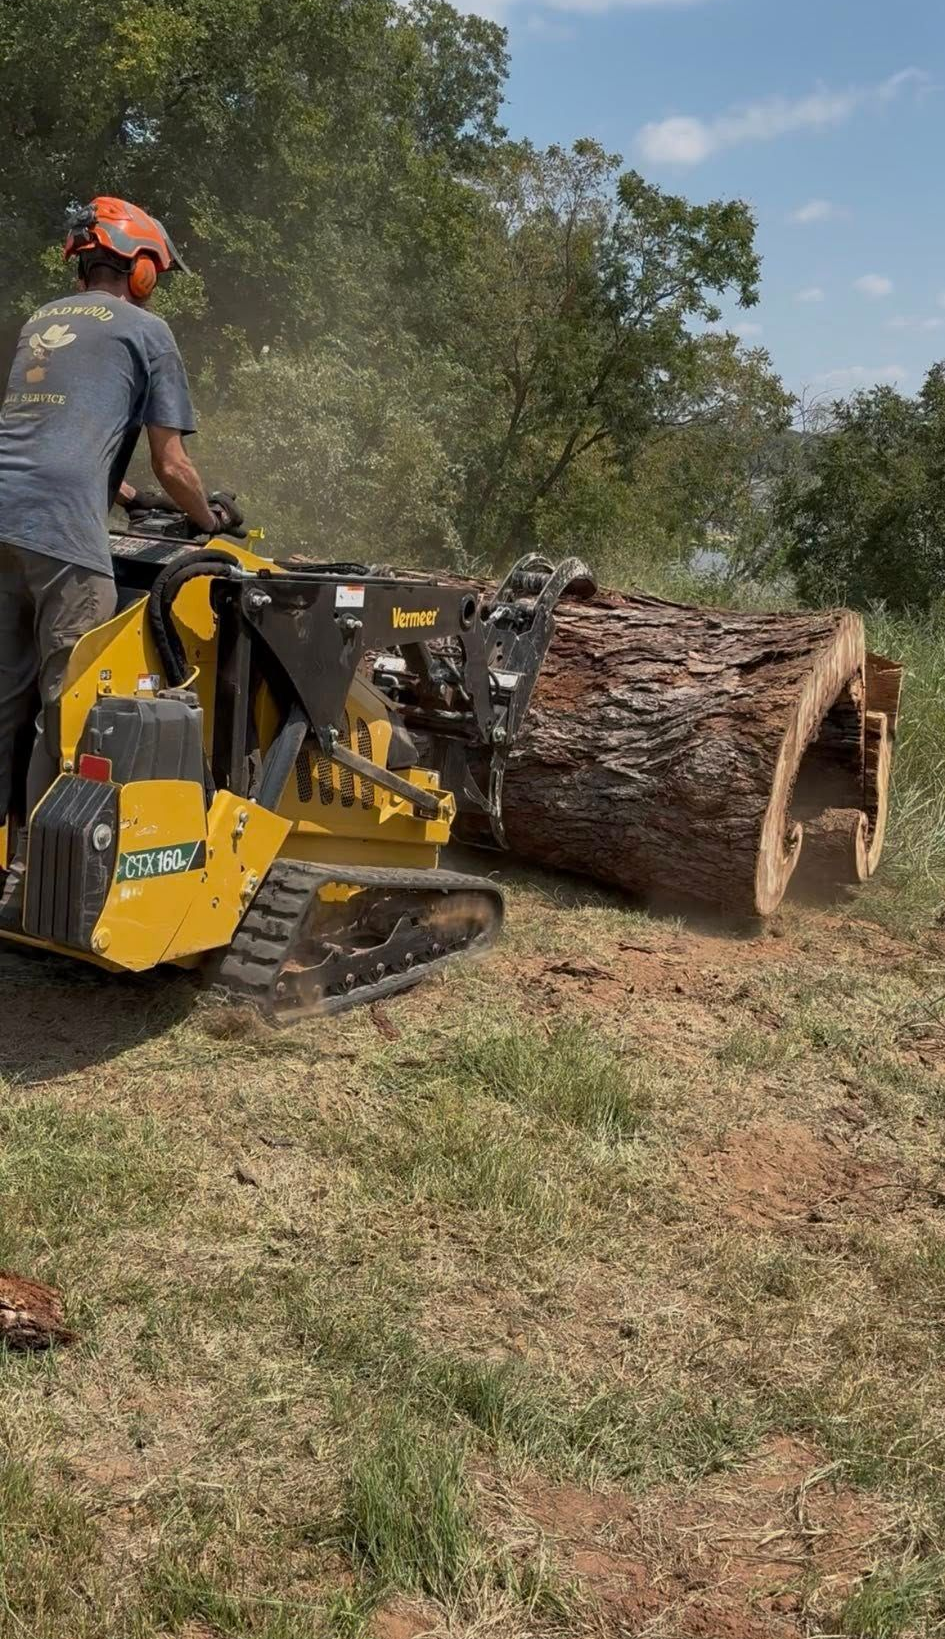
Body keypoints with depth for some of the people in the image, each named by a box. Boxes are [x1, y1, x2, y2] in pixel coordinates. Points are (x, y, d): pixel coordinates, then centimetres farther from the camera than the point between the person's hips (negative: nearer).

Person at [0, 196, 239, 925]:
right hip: (63, 530, -7)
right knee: (66, 709, -3)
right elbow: (171, 463, 6)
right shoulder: (146, 330, 8)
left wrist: (118, 492, 46)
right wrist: (212, 518, 23)